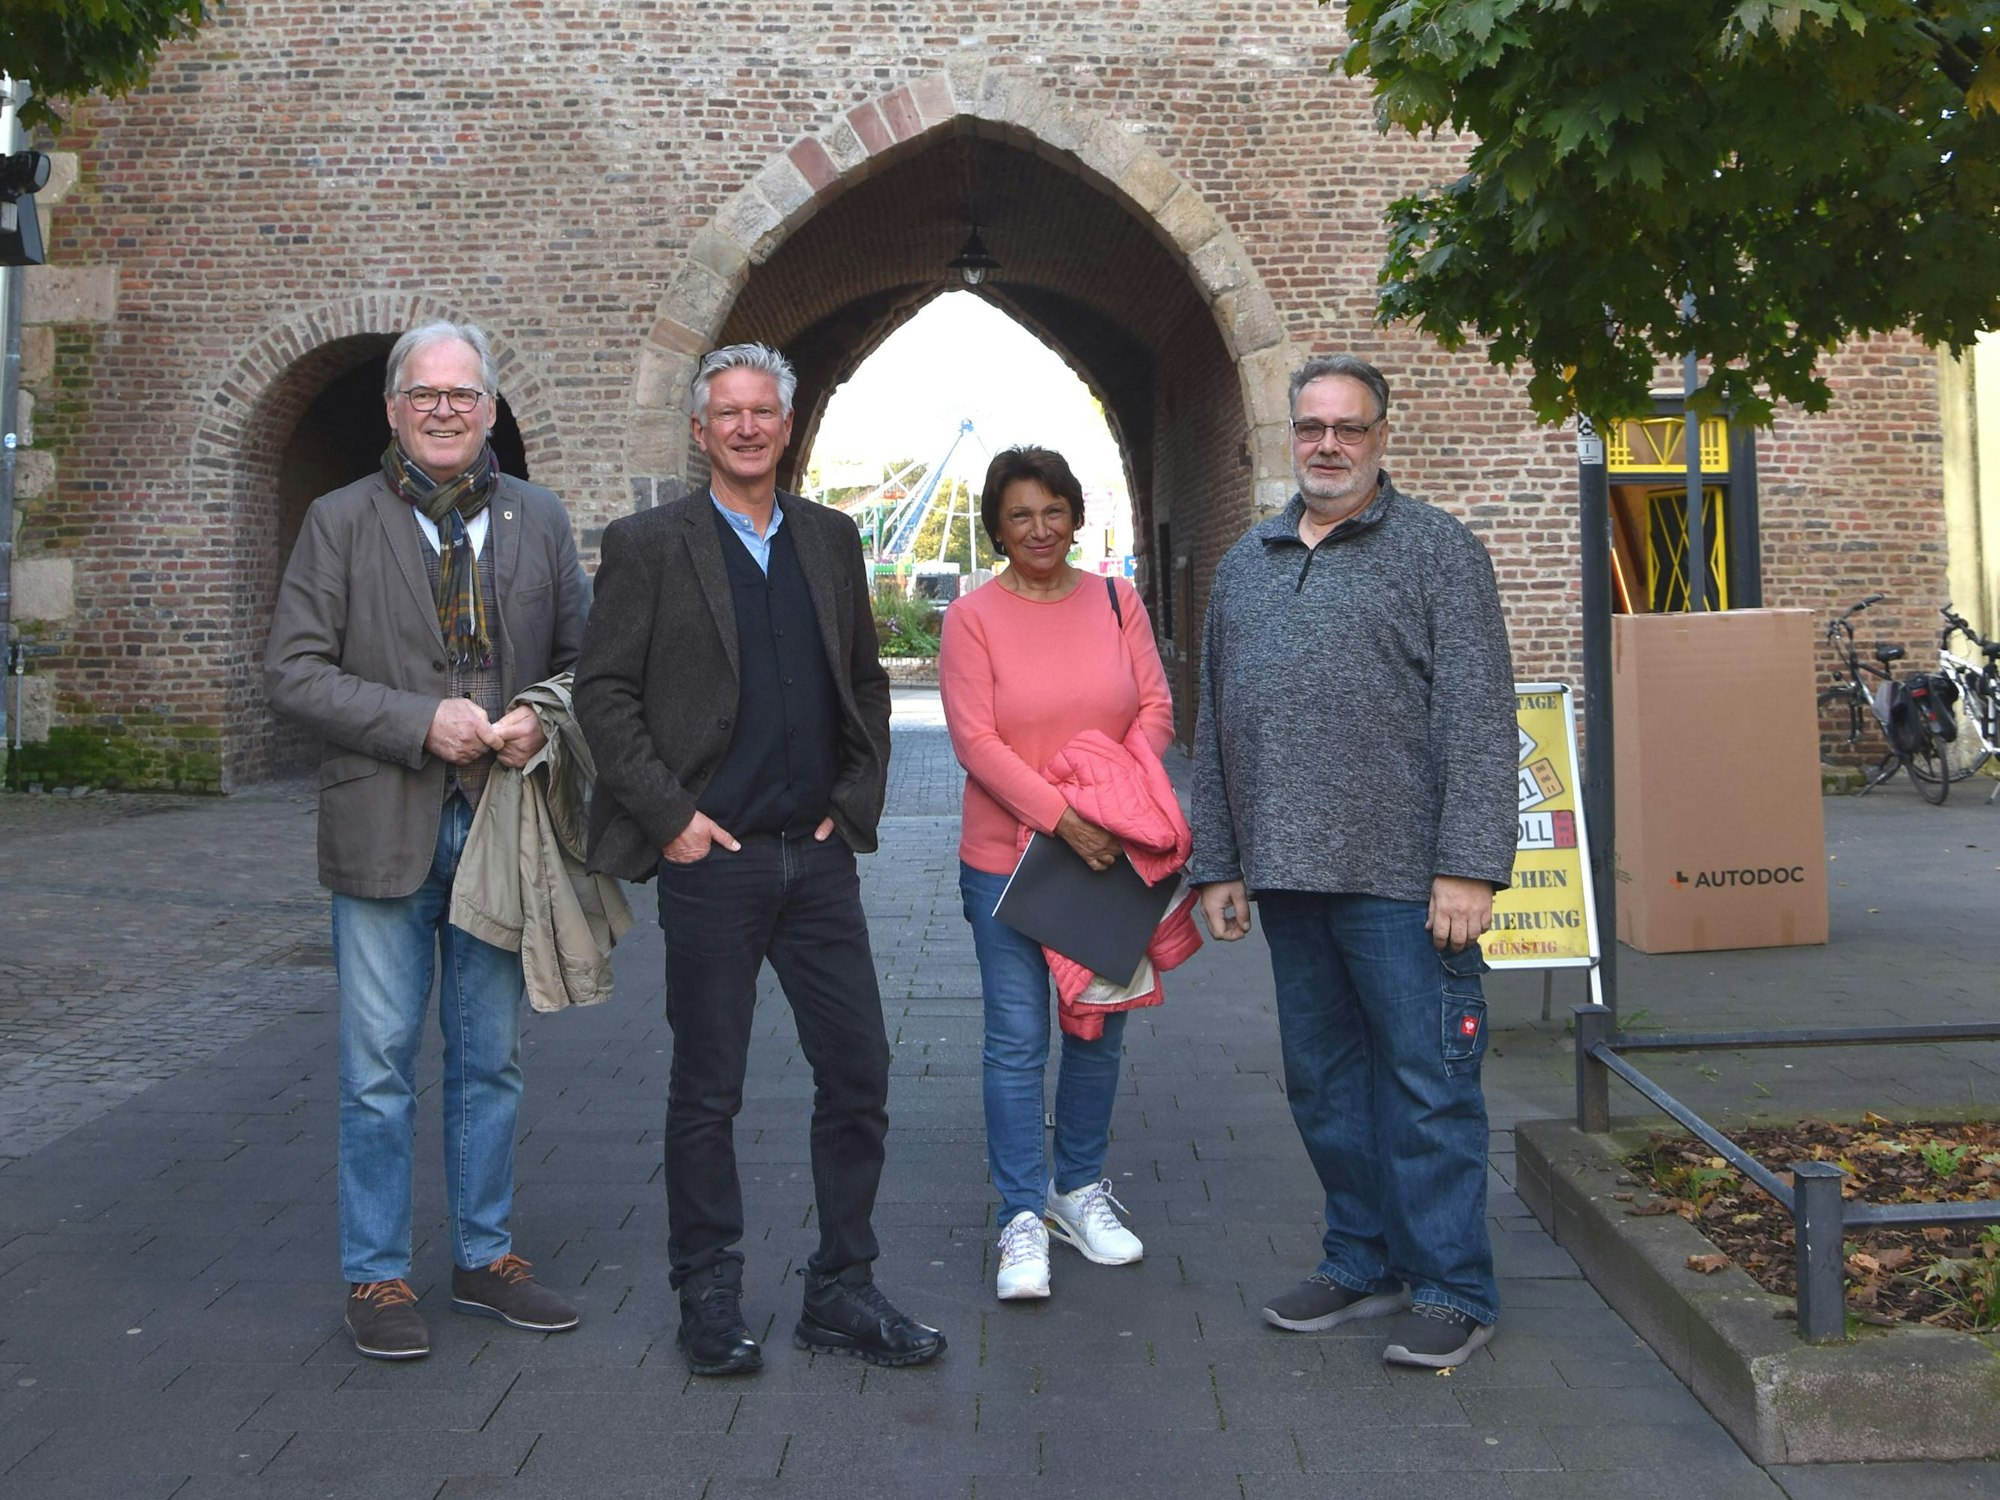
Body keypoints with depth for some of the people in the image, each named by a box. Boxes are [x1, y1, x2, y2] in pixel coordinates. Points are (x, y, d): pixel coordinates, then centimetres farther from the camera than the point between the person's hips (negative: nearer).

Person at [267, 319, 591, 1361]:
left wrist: (543, 721, -10)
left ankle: (484, 1257, 27)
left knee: (491, 1062, 13)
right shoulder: (340, 523, 1)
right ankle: (377, 1277, 18)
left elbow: (582, 656, 11)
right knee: (379, 1068, 4)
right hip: (384, 831, -3)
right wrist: (421, 722, -17)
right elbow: (292, 671, -6)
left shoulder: (539, 519, 9)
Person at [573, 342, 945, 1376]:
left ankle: (841, 1292, 19)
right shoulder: (648, 545, -1)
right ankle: (708, 1300, 20)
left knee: (859, 1074, 5)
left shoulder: (831, 540, 12)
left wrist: (856, 802, 6)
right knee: (707, 1089, 5)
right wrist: (670, 815, -10)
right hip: (713, 860, -4)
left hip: (818, 856, 4)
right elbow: (602, 691, -4)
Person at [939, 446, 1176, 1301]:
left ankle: (1079, 1190, 31)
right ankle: (1023, 1219, 8)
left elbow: (1156, 708, 3)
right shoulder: (973, 616, -6)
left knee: (1098, 1029, 13)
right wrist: (1060, 819, -21)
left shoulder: (1115, 601, 5)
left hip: (1107, 850, 4)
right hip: (1006, 855, -4)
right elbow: (976, 741, -12)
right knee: (1016, 1038, -1)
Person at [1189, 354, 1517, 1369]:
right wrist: (1216, 862, 13)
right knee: (1323, 1083, 13)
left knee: (1426, 1083, 0)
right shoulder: (1245, 565, 16)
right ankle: (1363, 1262, 28)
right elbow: (1214, 728, 18)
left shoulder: (1436, 551, -1)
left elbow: (1479, 721, -9)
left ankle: (1451, 1288, 12)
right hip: (1288, 875, 6)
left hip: (1400, 876, -6)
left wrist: (1468, 867, -16)